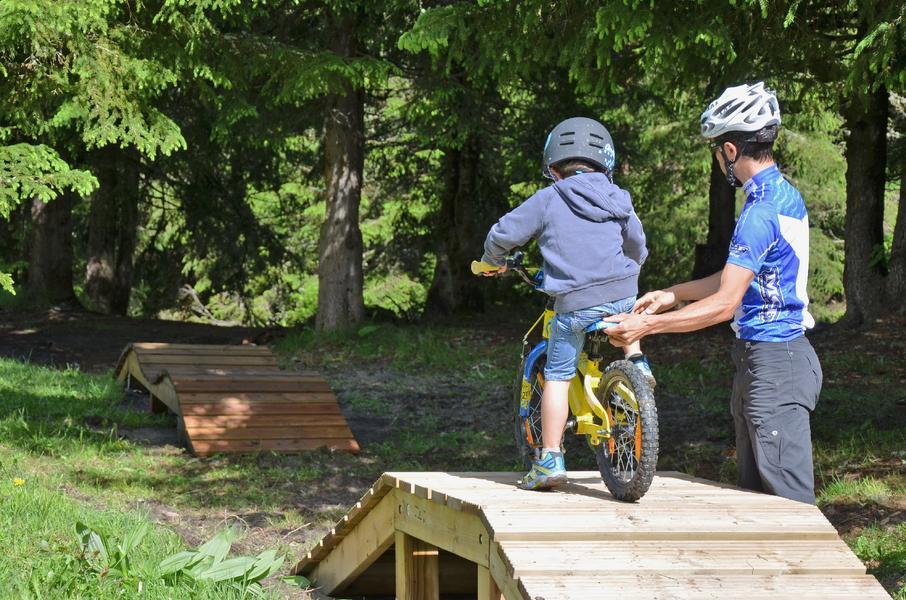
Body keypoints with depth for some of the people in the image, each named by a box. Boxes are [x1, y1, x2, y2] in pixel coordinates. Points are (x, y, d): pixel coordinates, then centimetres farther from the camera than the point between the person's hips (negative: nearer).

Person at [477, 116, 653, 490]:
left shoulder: (547, 200, 2)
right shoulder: (618, 200, 14)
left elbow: (504, 233, 5)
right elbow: (637, 245, 26)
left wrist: (492, 261, 27)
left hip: (574, 303, -3)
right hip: (623, 292, 3)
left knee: (557, 376, 5)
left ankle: (550, 460, 1)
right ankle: (635, 360, 20)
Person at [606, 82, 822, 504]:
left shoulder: (762, 212, -20)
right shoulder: (785, 196, 12)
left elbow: (725, 303, -22)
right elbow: (738, 279, 20)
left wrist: (647, 325, -19)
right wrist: (672, 294, 21)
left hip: (774, 365, -10)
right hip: (764, 360, 10)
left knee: (789, 496, -8)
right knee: (753, 488, 15)